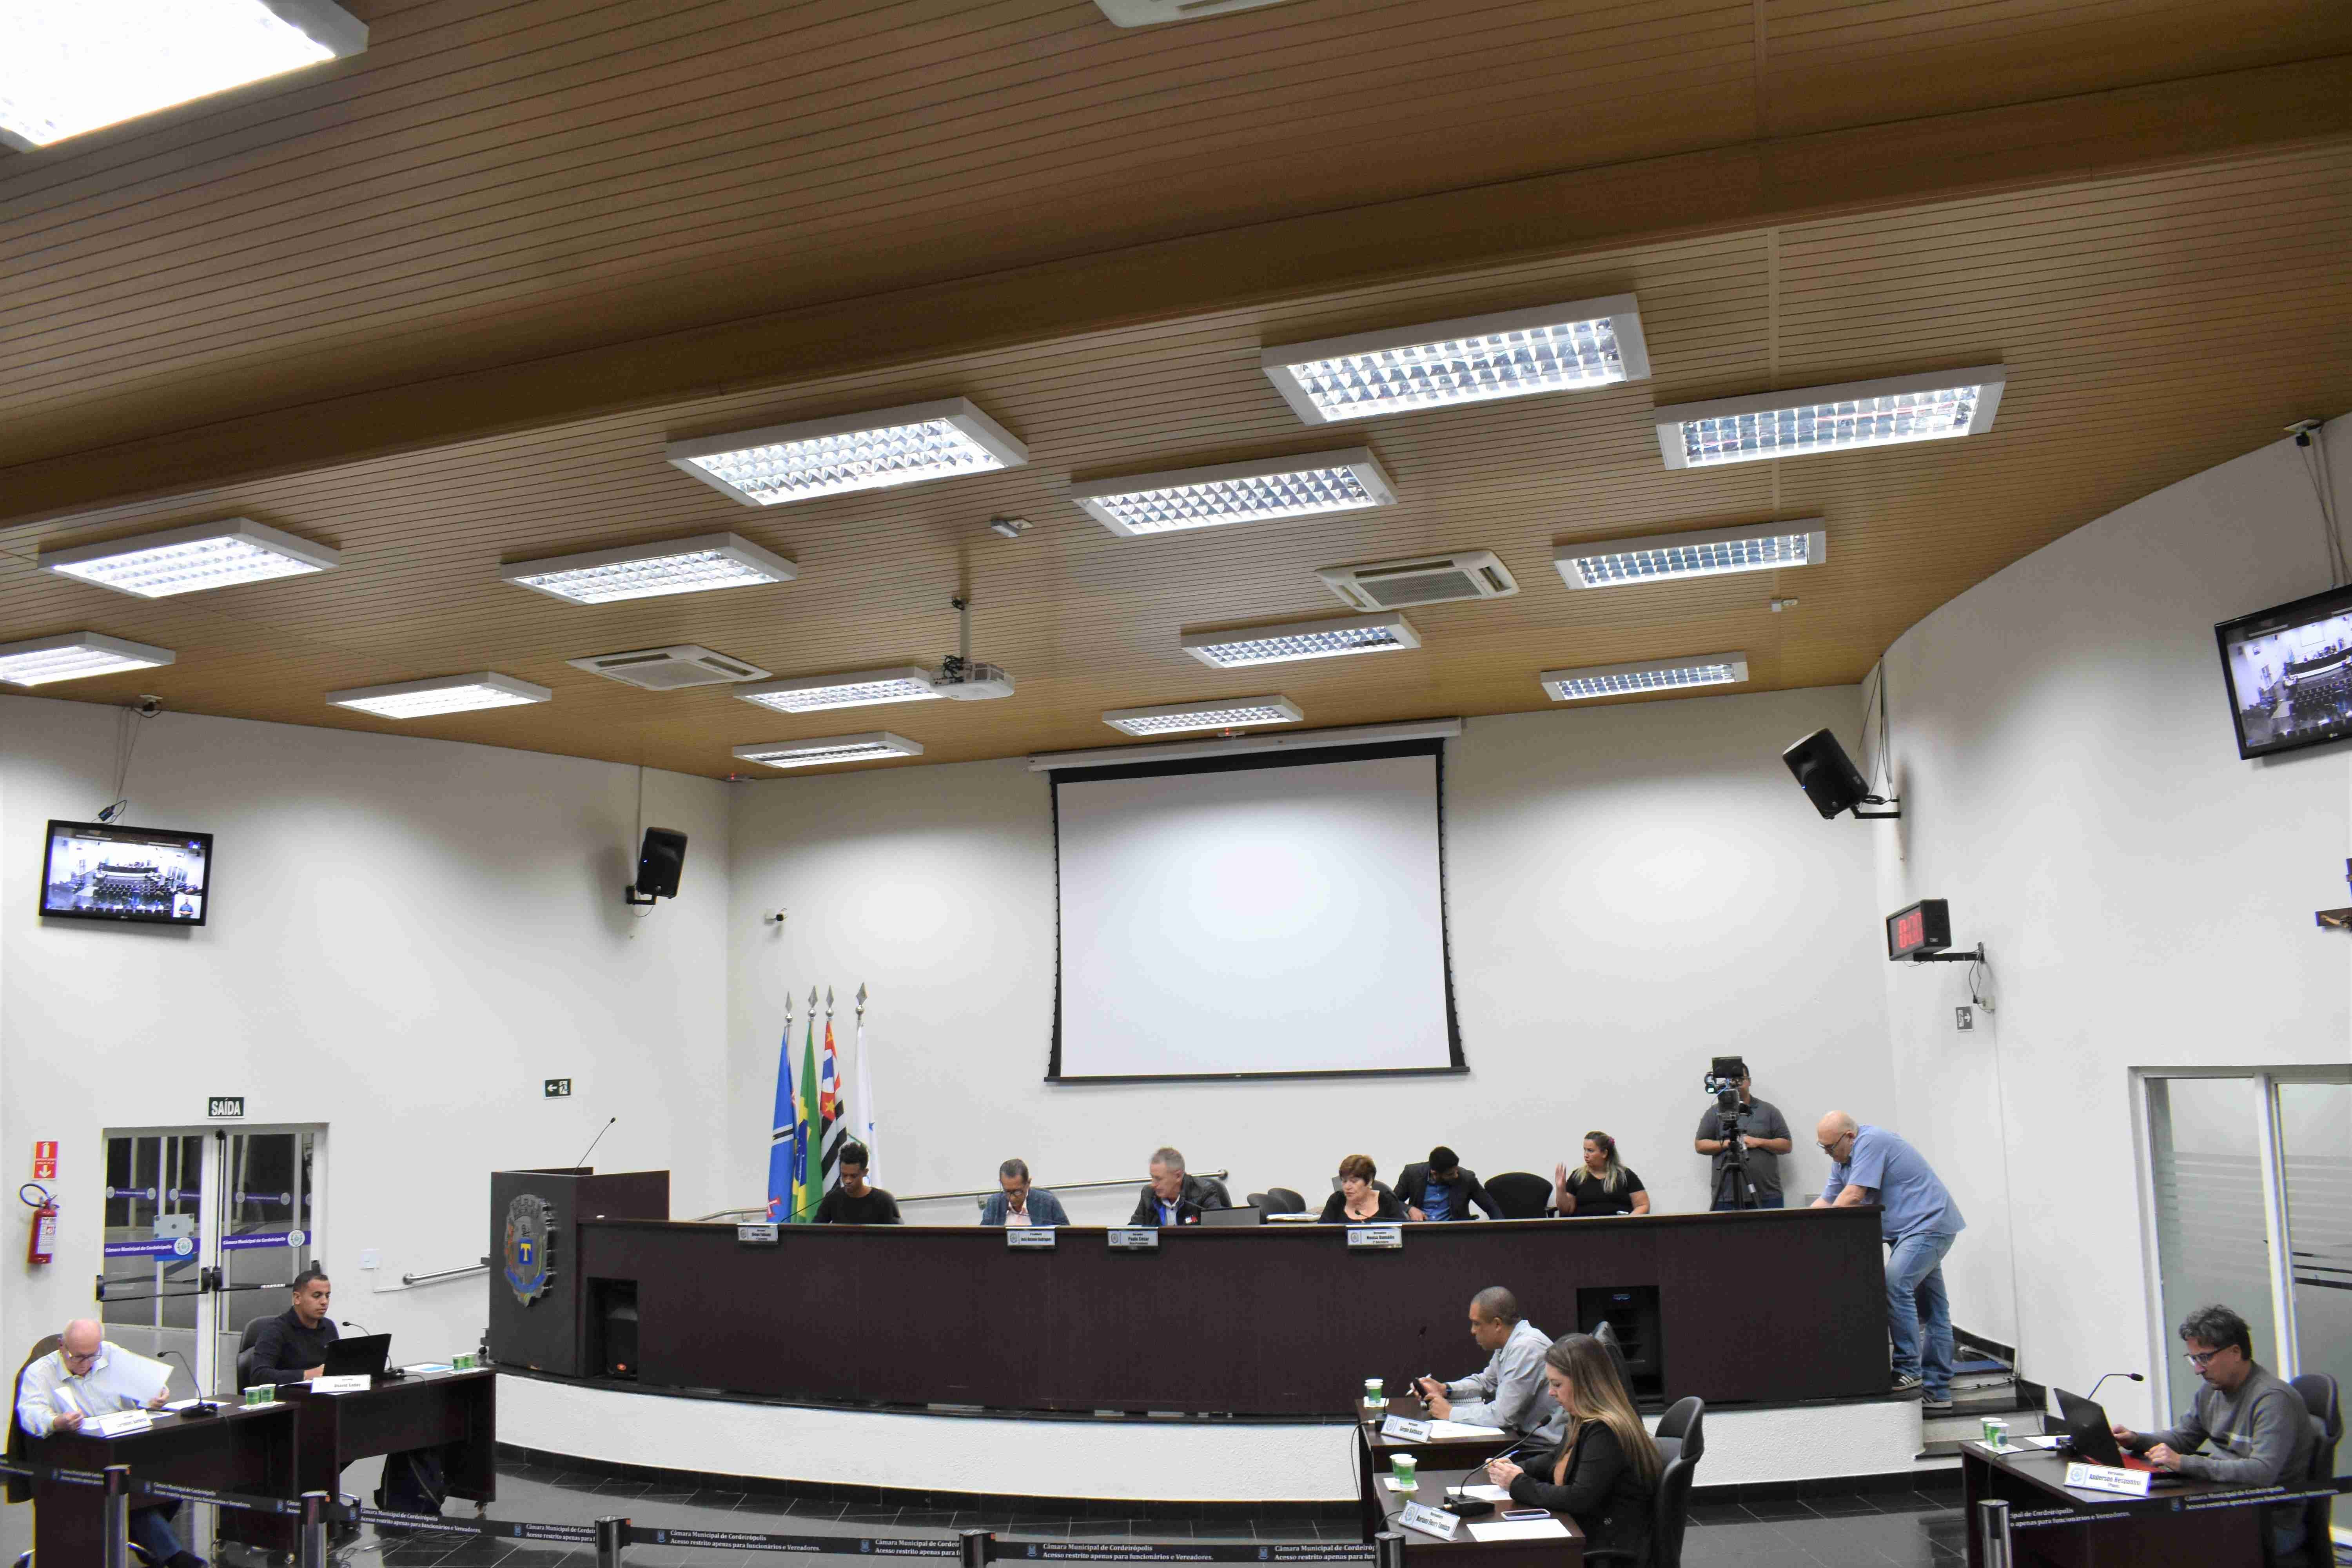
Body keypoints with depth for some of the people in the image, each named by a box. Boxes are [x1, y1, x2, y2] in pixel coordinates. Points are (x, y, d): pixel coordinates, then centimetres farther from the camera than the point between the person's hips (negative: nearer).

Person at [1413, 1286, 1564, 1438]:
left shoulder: (1526, 1348, -23)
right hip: (1526, 1433, 8)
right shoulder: (1508, 1343, 6)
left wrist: (1451, 1413, -13)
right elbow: (1487, 1381, 23)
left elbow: (1503, 1415, -24)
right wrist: (1444, 1389, 8)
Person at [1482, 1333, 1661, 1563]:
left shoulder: (1606, 1432, -20)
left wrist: (1519, 1484, -14)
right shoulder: (1583, 1423, 11)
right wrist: (1515, 1469, 8)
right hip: (1580, 1532, 9)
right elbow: (1555, 1461, 29)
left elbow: (1580, 1500, -26)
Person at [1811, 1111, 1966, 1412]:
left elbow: (1853, 1195, -21)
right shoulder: (1844, 1159, 13)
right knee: (1929, 1309, 10)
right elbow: (1827, 1200, 14)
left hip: (1928, 1225, -10)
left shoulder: (1870, 1143, -18)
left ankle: (1909, 1369, -20)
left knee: (1895, 1285, -25)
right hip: (1913, 1230, 10)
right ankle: (1936, 1391, 12)